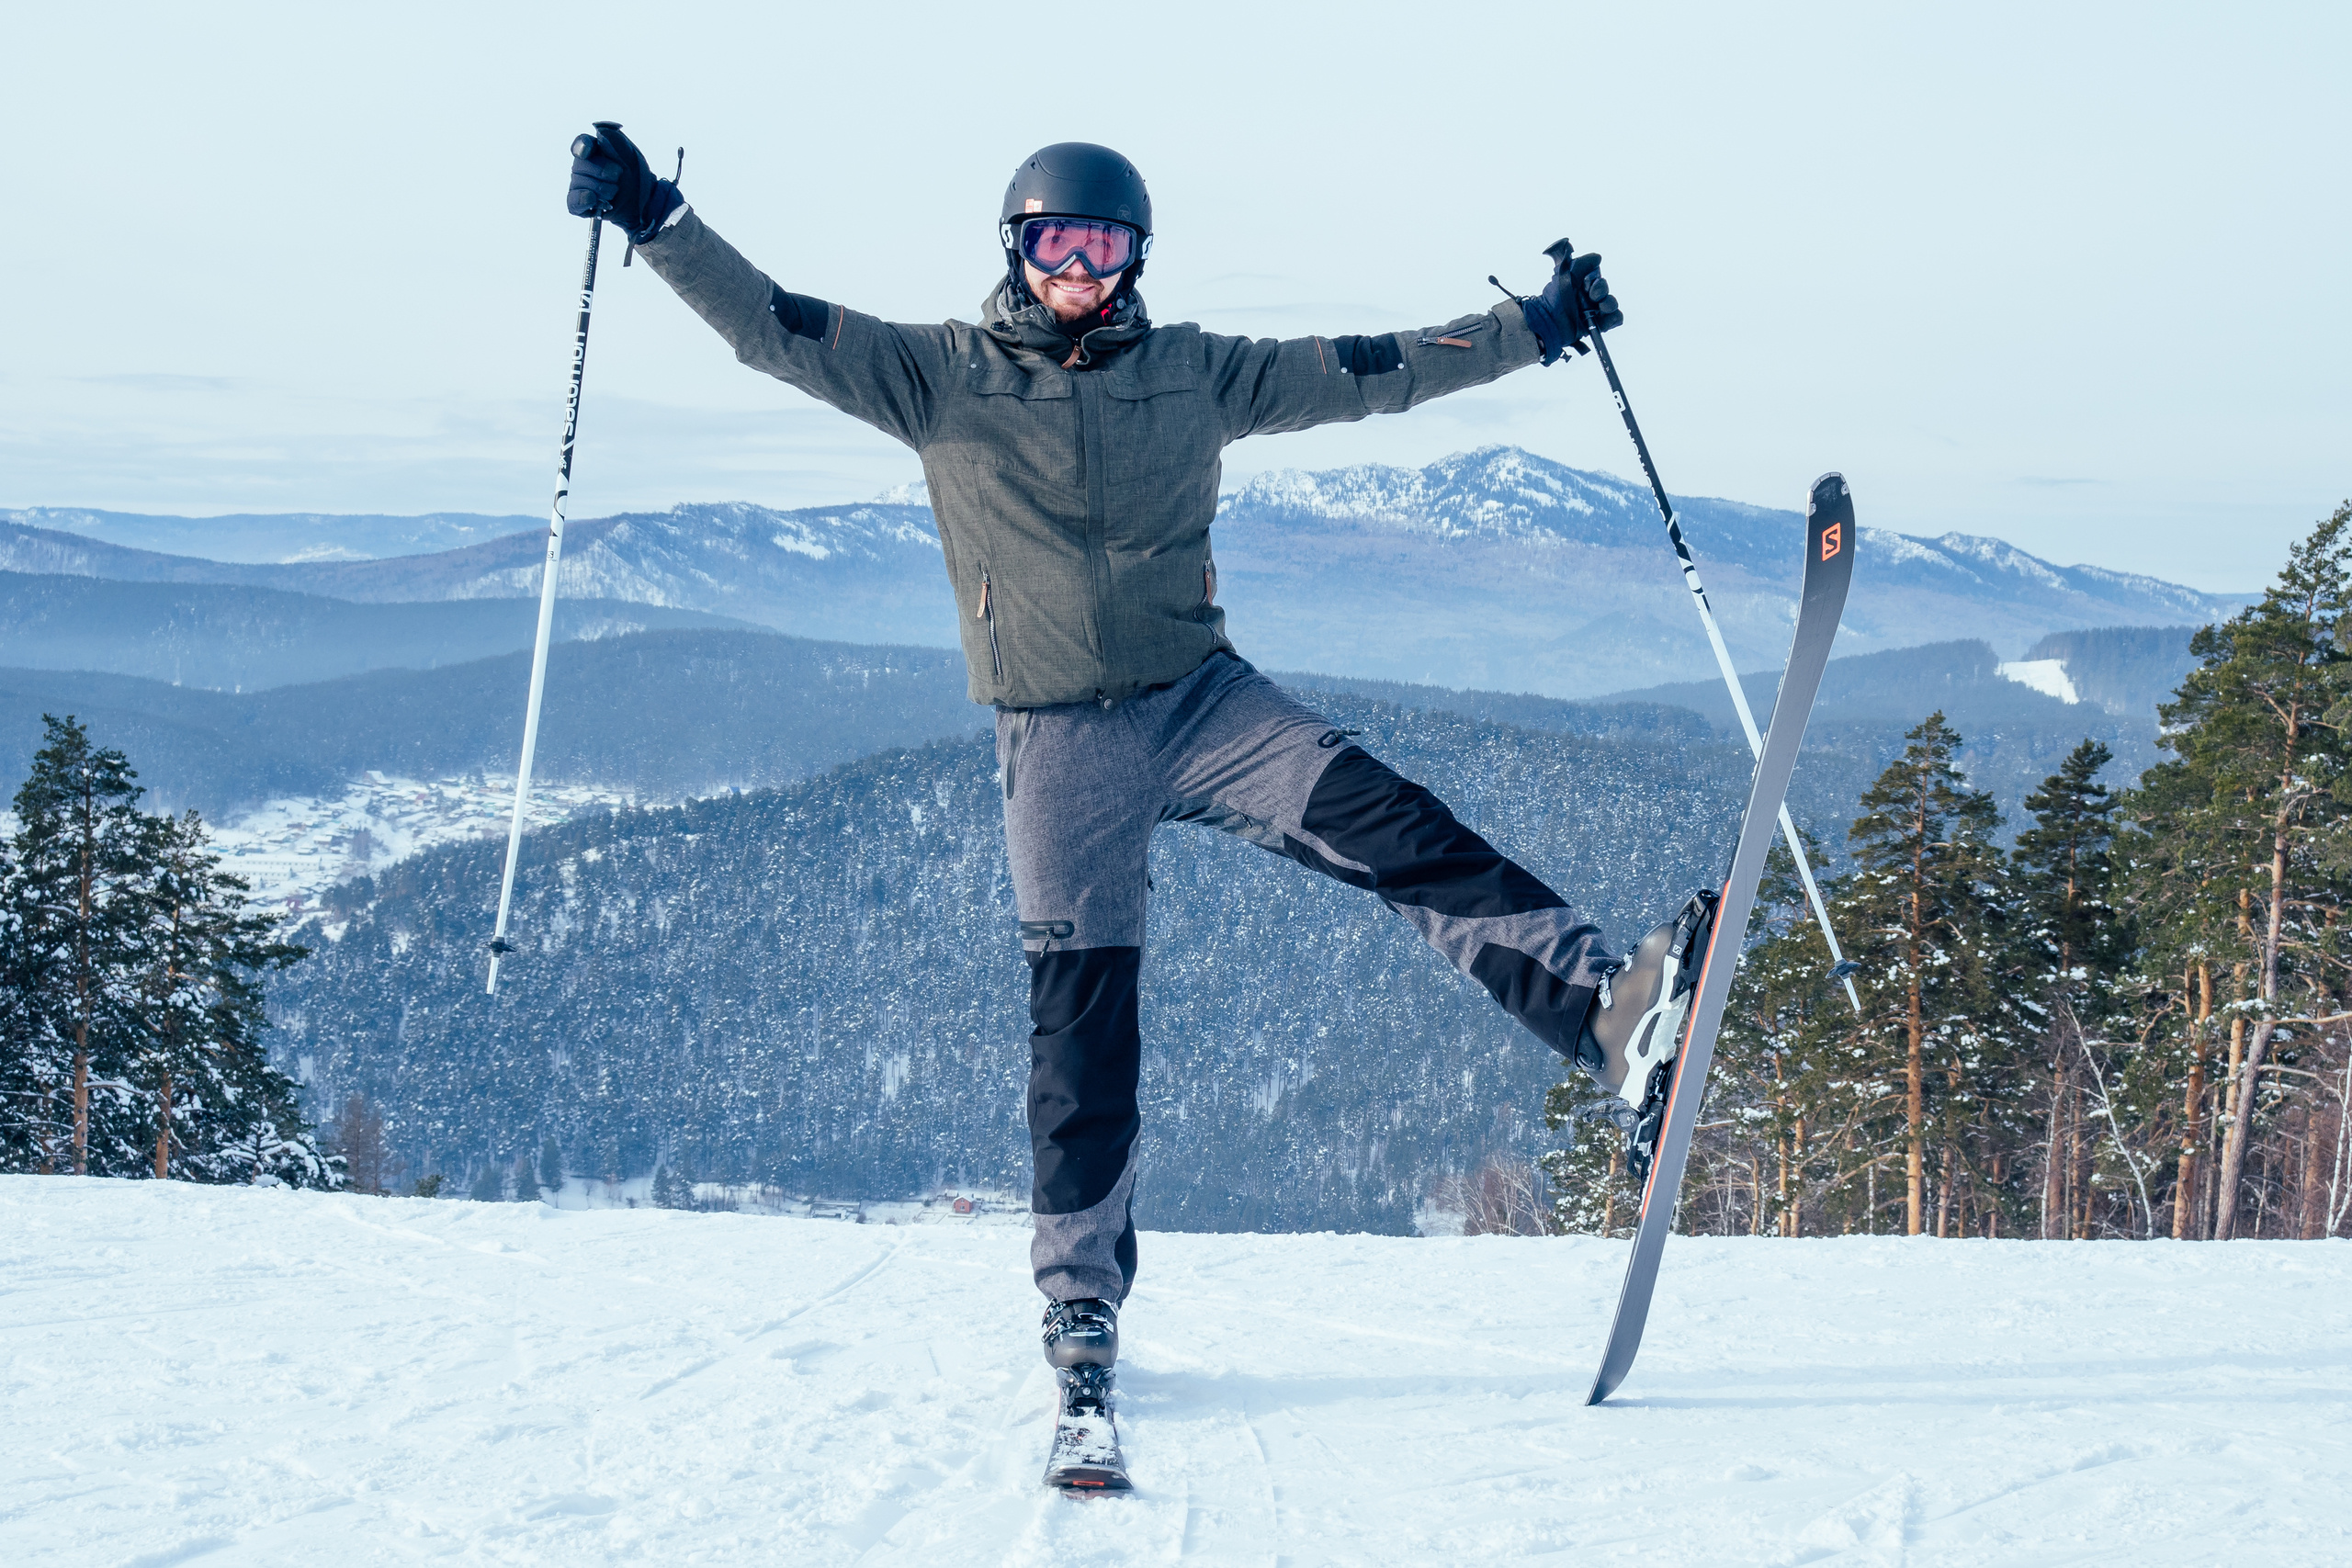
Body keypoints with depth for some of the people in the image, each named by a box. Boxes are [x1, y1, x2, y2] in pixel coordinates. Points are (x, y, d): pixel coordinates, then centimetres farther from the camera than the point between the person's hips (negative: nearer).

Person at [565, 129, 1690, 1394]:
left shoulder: (1194, 374, 9)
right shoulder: (941, 375, 4)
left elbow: (1368, 371, 15)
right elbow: (769, 325, -1)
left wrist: (1535, 325, 16)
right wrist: (654, 220, -11)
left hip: (1203, 700, 1)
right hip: (1059, 743, -1)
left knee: (1395, 833, -22)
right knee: (1081, 1018, -2)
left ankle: (1601, 1011, -33)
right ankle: (1080, 1299, 6)